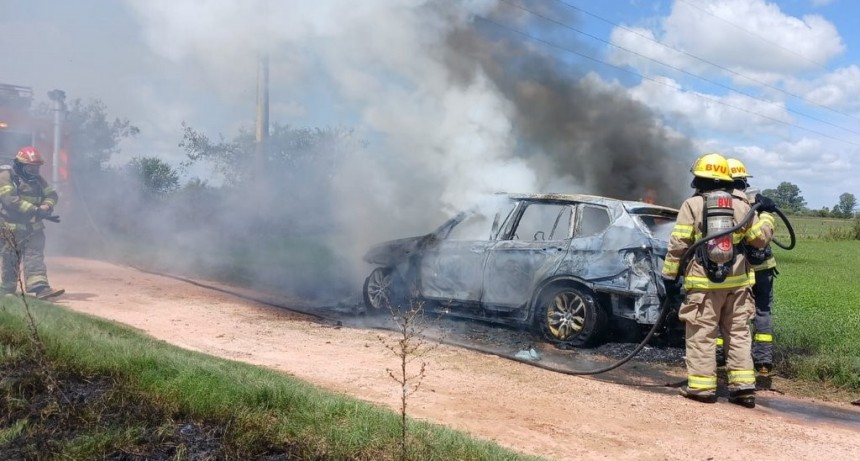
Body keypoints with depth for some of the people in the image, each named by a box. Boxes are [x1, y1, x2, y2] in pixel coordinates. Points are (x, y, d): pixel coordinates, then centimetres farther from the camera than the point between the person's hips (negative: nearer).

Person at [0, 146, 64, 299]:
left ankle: (40, 287, -17)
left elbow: (51, 194, 7)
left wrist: (46, 207, -18)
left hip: (33, 226, 5)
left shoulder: (37, 179, 11)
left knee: (35, 257, -7)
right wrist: (36, 211, -27)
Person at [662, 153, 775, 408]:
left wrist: (669, 275, -1)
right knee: (738, 333, 11)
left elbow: (678, 245, -8)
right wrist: (767, 214, 25)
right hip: (736, 281, 4)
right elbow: (761, 238, 8)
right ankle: (743, 386, 12)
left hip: (702, 282, -4)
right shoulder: (741, 205, 6)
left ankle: (701, 386, 4)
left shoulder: (692, 205, -4)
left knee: (702, 335, 3)